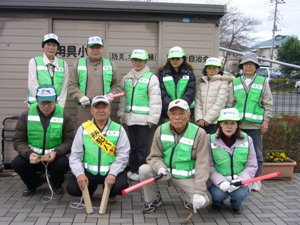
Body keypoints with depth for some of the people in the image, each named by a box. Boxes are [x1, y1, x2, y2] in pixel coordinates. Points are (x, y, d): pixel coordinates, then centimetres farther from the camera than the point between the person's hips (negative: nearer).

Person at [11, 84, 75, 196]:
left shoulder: (64, 117, -6)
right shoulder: (26, 115, -3)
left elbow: (69, 141, -8)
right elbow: (18, 140, -5)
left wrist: (56, 152, -27)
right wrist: (29, 153, -25)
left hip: (54, 157, -1)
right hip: (33, 157, 2)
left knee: (63, 163, -32)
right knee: (16, 163, -26)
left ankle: (56, 184, 5)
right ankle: (33, 183, 9)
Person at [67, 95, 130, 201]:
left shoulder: (119, 129, 0)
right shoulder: (83, 128, 3)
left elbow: (123, 155, -7)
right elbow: (75, 155, 0)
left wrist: (112, 174, -21)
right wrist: (79, 174, -17)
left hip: (111, 172, -1)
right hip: (88, 171, 1)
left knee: (121, 185, -29)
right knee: (72, 188, -21)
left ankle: (110, 194, 11)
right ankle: (88, 191, 17)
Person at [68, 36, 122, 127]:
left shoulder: (111, 65, 12)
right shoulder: (78, 64, 10)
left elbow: (117, 86, 13)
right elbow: (72, 86, 7)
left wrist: (110, 95, -5)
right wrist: (80, 96, -9)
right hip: (84, 107, 0)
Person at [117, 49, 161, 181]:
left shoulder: (151, 77, -7)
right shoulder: (127, 78, 11)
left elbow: (155, 100, -11)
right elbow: (123, 97, 15)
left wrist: (153, 118, -14)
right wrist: (121, 114, 12)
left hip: (144, 119, -5)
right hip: (130, 117, 5)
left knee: (142, 146, 1)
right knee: (132, 145, 15)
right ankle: (132, 169, 27)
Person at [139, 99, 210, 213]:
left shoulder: (199, 133, -16)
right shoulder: (161, 130, -9)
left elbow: (202, 165, -17)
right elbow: (154, 156, -3)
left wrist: (199, 192, -25)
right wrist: (160, 167, -27)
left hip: (187, 176, -2)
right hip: (166, 172, 2)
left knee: (203, 201, -22)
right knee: (144, 170, -24)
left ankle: (188, 197, 17)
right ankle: (154, 198, 5)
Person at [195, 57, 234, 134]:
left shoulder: (223, 82, -1)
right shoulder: (201, 82, 12)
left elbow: (219, 103, -9)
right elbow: (197, 102, 5)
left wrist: (207, 119, -10)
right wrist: (199, 118, -7)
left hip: (216, 122, -4)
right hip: (202, 122, 4)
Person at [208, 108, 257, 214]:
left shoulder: (247, 140, -3)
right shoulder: (211, 140, -8)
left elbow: (252, 165, -2)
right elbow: (209, 166, -10)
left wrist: (240, 180, -19)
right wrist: (221, 182, -24)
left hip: (238, 180, 1)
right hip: (219, 181, -1)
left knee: (241, 194, -27)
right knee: (218, 194, -28)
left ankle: (236, 203, 13)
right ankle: (217, 201, 13)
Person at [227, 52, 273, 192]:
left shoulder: (263, 82, 4)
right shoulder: (235, 82, 9)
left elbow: (268, 103, 2)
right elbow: (230, 103, 9)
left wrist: (266, 120, -4)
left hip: (255, 124, -1)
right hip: (238, 123, 2)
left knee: (256, 153, 6)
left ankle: (256, 180, 17)